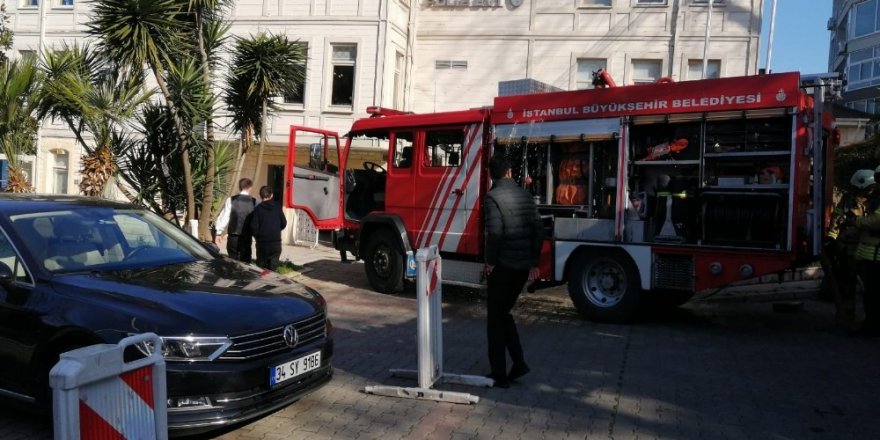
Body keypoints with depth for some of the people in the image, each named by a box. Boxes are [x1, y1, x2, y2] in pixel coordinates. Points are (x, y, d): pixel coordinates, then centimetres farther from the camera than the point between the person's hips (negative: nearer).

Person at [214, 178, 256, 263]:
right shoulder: (254, 202, -3)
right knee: (245, 262, 8)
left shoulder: (231, 201, -4)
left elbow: (223, 218, -4)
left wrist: (218, 233, 3)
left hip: (233, 237, 0)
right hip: (247, 238, 0)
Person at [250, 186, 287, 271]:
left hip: (262, 242, -1)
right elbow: (284, 223, 2)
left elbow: (254, 226, -10)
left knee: (261, 267, 10)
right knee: (272, 267, 6)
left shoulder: (258, 208, -8)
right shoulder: (277, 206, -2)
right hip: (276, 242, 1)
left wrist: (257, 236, 9)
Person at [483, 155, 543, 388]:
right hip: (523, 266, 6)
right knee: (504, 313, 21)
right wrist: (534, 262, 13)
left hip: (503, 265, -6)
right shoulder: (525, 195, 9)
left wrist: (490, 261, -9)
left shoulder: (493, 197, -10)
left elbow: (495, 232, -20)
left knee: (495, 319, 6)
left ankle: (499, 374, 9)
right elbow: (538, 228, 8)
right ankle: (519, 363, 15)